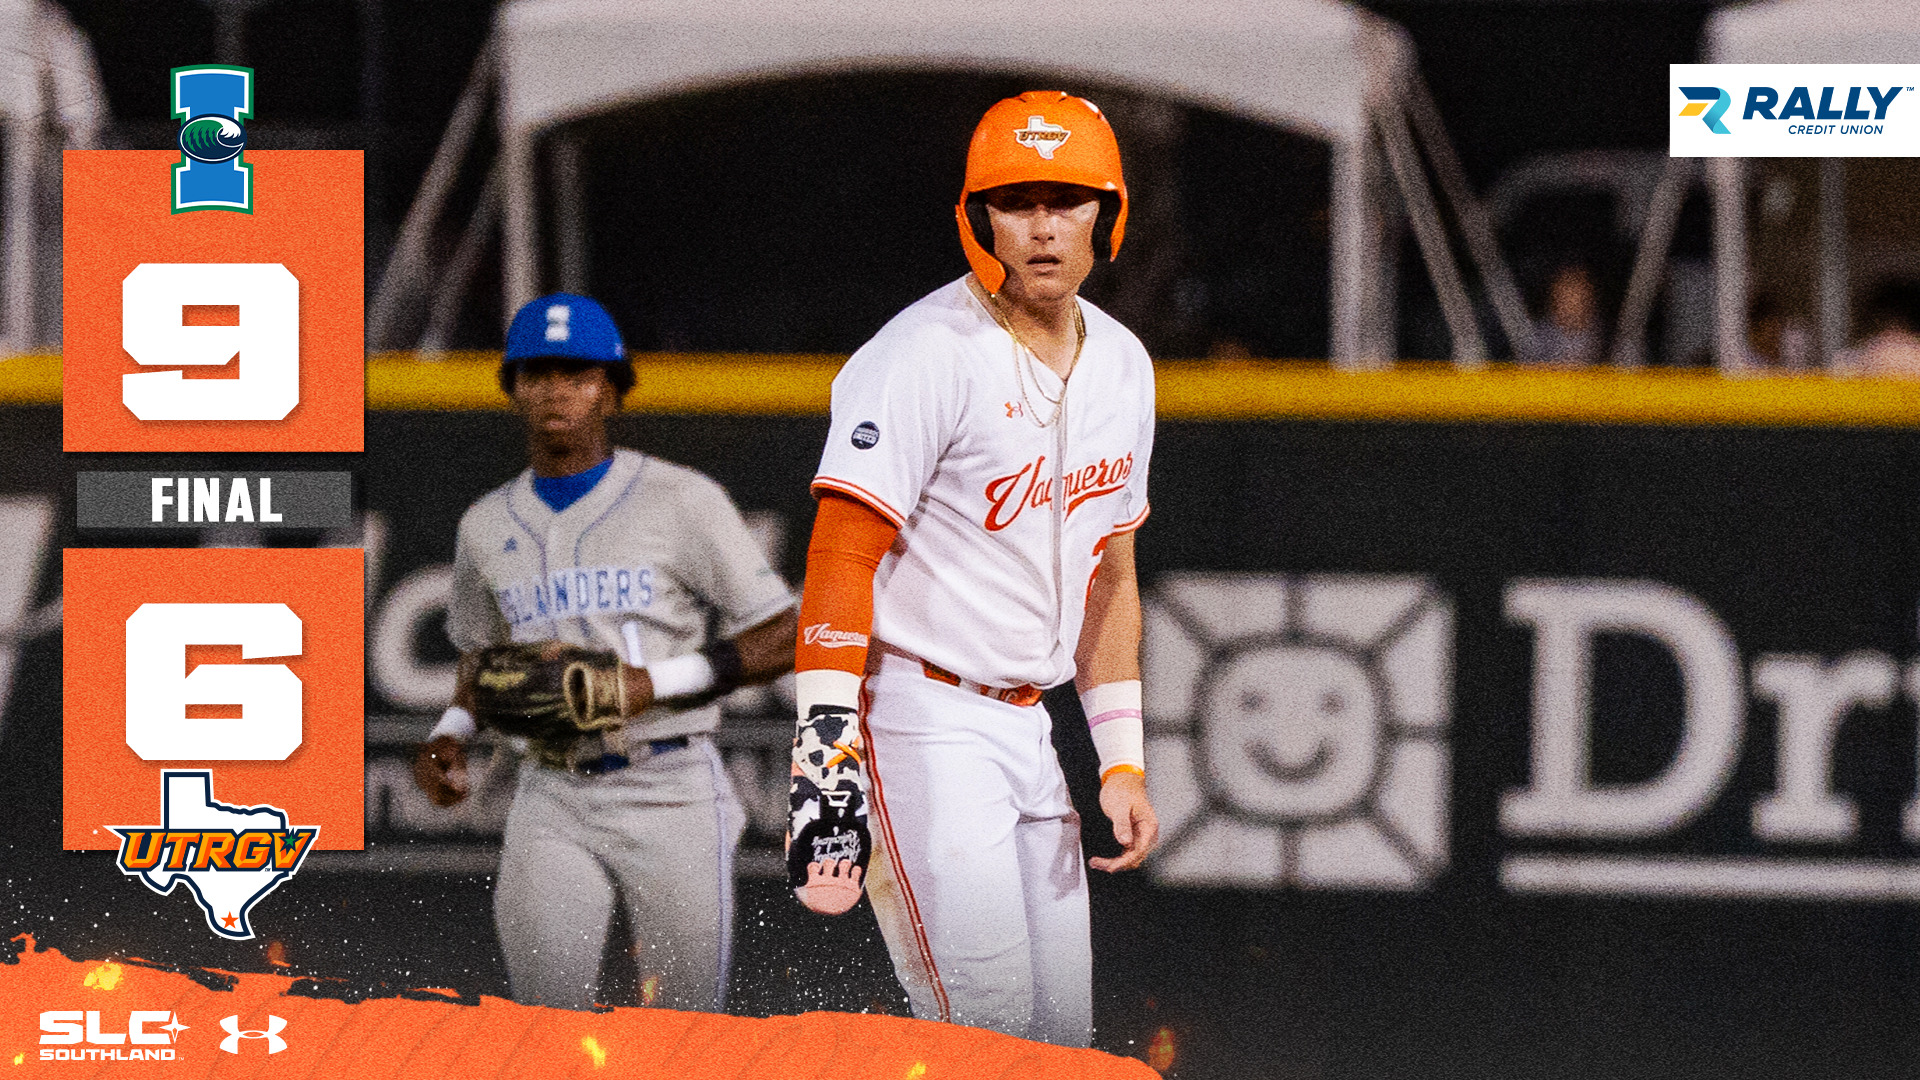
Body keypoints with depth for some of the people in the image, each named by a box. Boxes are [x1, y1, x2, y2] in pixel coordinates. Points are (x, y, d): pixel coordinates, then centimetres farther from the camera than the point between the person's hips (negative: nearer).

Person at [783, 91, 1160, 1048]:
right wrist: (827, 762, -27)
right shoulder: (925, 357, -15)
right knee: (987, 1020, -16)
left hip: (1027, 725, 8)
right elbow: (841, 562, -20)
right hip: (921, 720, -8)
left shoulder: (1121, 367, 10)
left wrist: (1122, 762, 14)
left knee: (1061, 1033, 6)